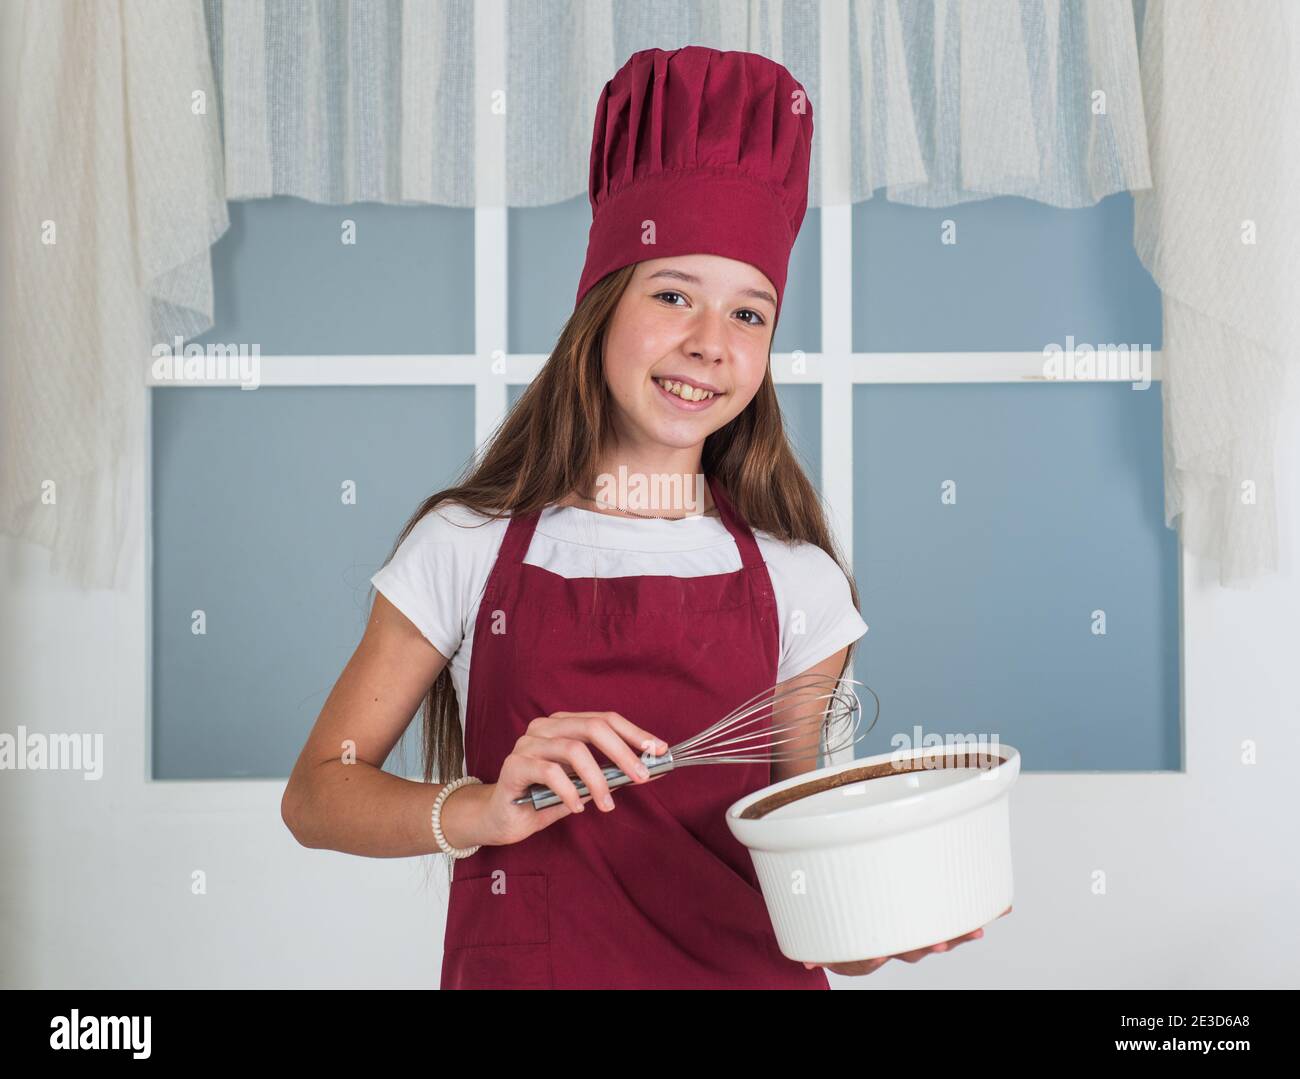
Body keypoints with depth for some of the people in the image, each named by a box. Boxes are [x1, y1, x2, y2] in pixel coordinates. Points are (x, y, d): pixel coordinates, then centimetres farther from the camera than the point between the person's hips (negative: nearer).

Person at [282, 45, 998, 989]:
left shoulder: (796, 582, -3)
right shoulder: (468, 546, -6)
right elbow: (316, 794, -5)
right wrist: (482, 811, -22)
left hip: (745, 971, 2)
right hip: (520, 964, -1)